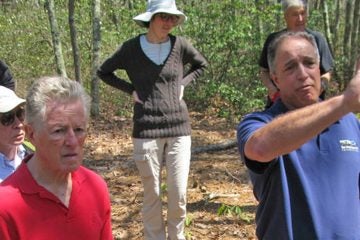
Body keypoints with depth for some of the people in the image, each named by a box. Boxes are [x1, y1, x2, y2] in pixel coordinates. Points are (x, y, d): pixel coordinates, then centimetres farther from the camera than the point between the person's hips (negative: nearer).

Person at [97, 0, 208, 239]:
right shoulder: (132, 48, -2)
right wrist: (131, 90, 1)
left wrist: (183, 83, 4)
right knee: (152, 194, 6)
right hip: (146, 131, -1)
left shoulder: (180, 44, 1)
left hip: (179, 129, 1)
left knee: (179, 193, 2)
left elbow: (201, 65, 20)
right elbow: (104, 72, 12)